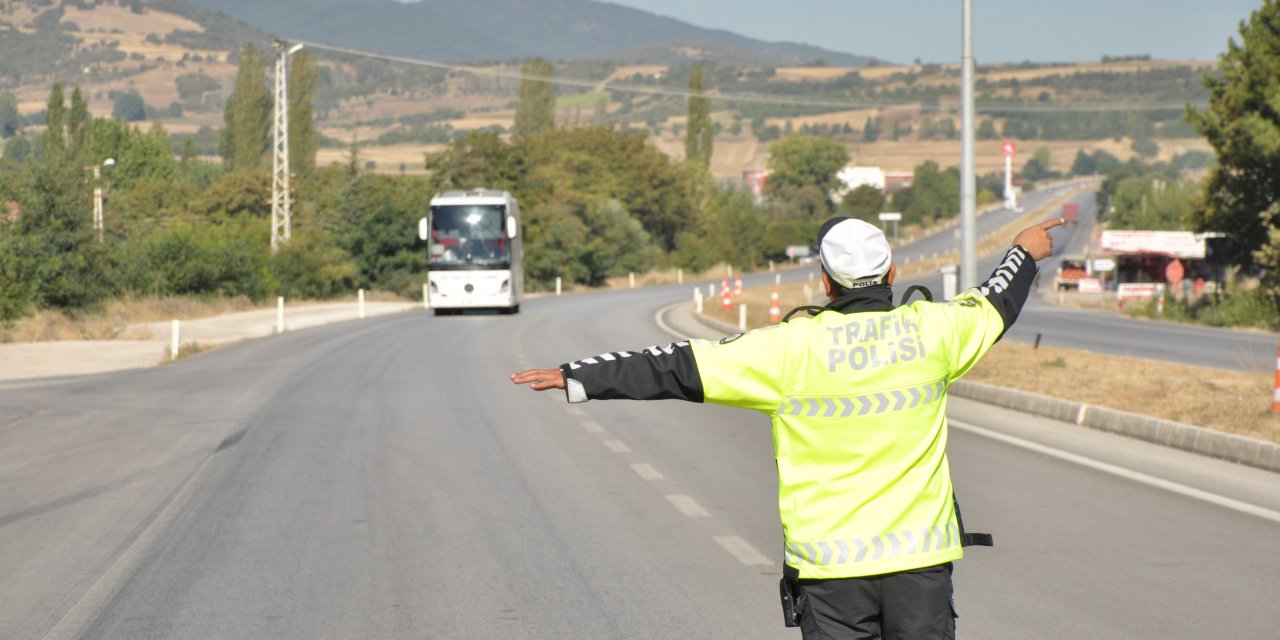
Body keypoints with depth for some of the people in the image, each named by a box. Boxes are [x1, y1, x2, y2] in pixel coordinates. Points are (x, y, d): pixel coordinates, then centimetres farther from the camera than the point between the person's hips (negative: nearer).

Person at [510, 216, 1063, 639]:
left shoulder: (794, 348, -10)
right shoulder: (930, 331, -1)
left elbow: (683, 368, -8)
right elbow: (993, 307, 21)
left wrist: (578, 379, -2)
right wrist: (1024, 254, 43)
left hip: (830, 562, -2)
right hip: (920, 556, 2)